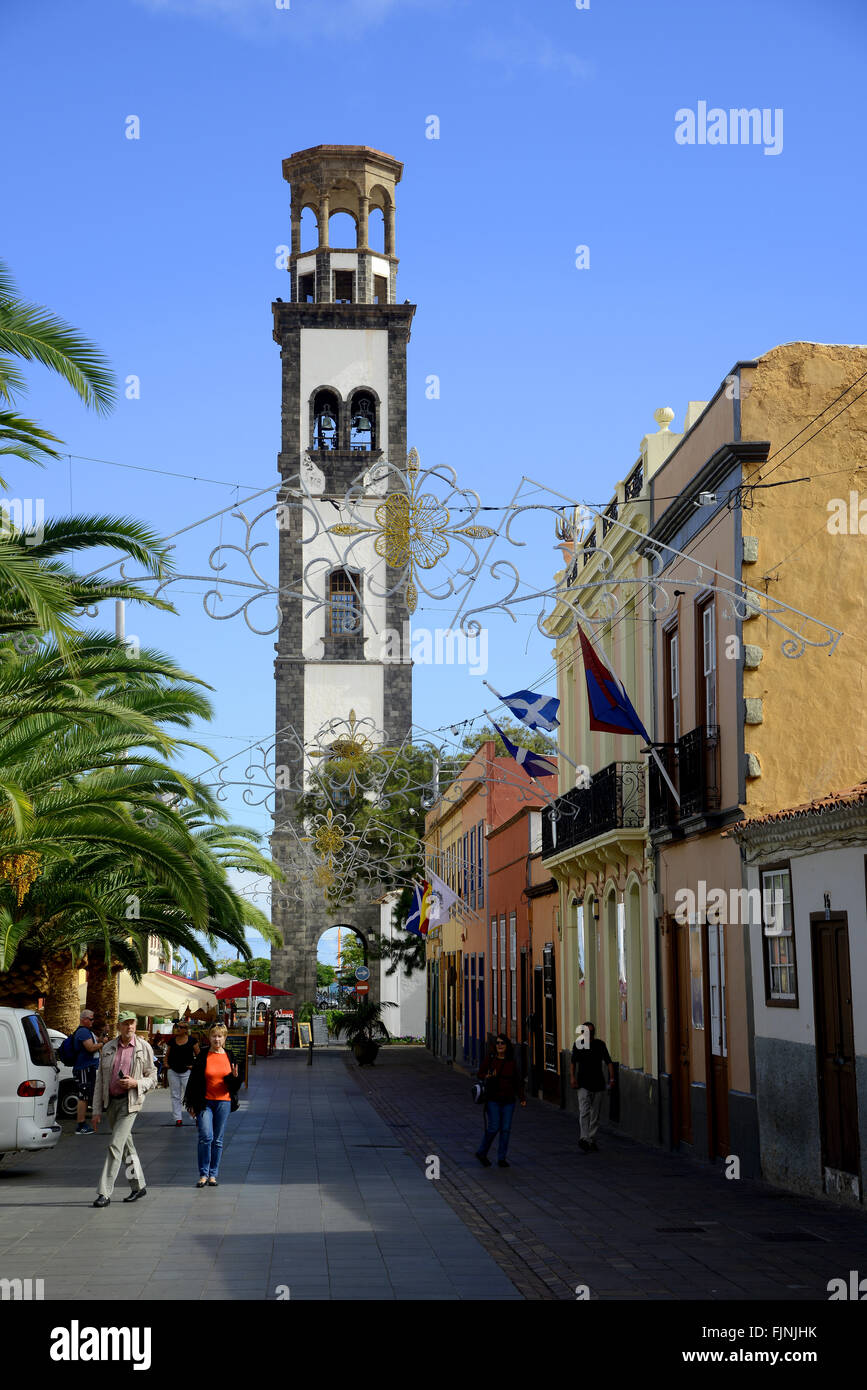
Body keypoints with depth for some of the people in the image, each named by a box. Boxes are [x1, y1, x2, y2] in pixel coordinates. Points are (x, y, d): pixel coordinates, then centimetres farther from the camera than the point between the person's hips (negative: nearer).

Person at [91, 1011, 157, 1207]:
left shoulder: (144, 1048, -2)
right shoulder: (108, 1048, 6)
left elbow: (152, 1079, 4)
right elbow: (100, 1080, 8)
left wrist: (135, 1083, -17)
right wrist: (97, 1110, 3)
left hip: (130, 1101, -4)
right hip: (111, 1101, 4)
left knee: (115, 1145, -13)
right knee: (126, 1146, 13)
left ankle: (105, 1193, -12)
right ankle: (138, 1186, 26)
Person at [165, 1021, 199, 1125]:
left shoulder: (191, 1041, 0)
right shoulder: (172, 1041, 8)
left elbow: (199, 1055, 4)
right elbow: (167, 1054, 20)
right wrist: (166, 1064, 5)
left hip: (186, 1072, -4)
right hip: (173, 1072, 4)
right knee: (175, 1096, 6)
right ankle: (178, 1119, 11)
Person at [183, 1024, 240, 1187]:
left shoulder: (229, 1057, 7)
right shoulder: (202, 1057, 0)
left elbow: (235, 1085, 12)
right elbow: (193, 1080, 2)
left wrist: (235, 1077, -12)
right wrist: (192, 1104, -1)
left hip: (223, 1101, 2)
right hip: (205, 1102, -2)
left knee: (218, 1140, 5)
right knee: (206, 1137, -13)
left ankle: (213, 1174, 13)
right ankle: (203, 1174, -4)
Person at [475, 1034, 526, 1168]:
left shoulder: (511, 1061, 5)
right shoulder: (490, 1057, -4)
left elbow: (517, 1080, 12)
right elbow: (480, 1074, 0)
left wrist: (522, 1097, 6)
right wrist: (487, 1077, -22)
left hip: (508, 1099, 3)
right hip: (493, 1099, -3)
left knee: (506, 1129, 3)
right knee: (493, 1128, -7)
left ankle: (501, 1159, 13)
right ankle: (481, 1153, 15)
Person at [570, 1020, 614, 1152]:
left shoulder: (600, 1044, 3)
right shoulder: (578, 1044, 1)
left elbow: (608, 1062, 1)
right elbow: (574, 1062, 8)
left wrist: (611, 1078, -10)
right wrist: (573, 1078, -3)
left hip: (598, 1083, 2)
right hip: (583, 1084, -2)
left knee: (595, 1114, 7)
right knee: (584, 1111, -16)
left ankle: (591, 1140, 16)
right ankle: (584, 1138, -21)